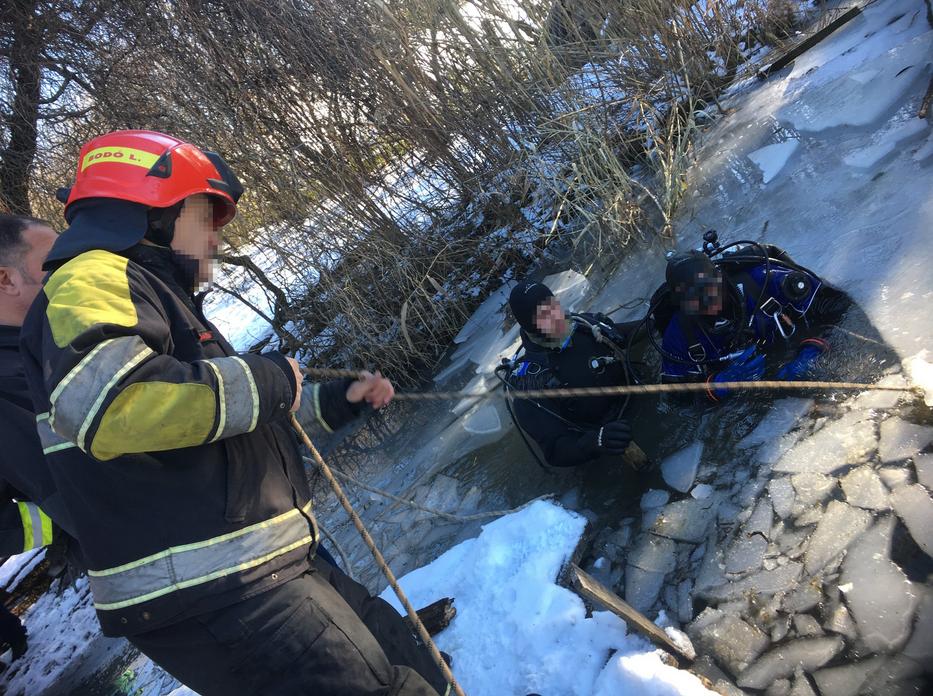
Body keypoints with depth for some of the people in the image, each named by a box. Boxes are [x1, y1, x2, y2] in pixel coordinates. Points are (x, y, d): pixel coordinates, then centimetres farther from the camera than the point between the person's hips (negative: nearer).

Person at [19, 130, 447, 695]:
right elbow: (104, 401, -34)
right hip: (212, 599, -10)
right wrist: (266, 381, -20)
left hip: (262, 573, 10)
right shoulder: (94, 278, -10)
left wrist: (336, 401, 22)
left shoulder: (155, 295, 22)